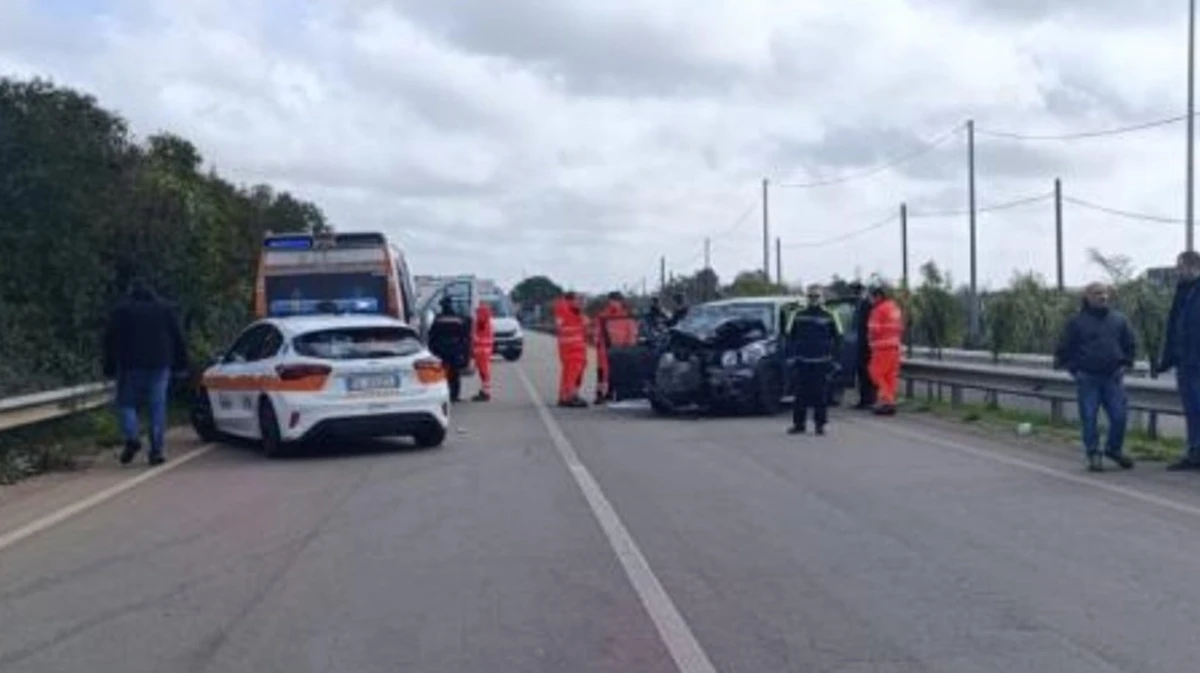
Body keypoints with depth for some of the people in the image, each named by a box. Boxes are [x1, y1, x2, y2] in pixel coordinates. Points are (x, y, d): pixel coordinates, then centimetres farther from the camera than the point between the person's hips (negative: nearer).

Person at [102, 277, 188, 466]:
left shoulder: (122, 309, 3)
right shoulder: (165, 308, 10)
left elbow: (111, 340, 0)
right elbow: (178, 338, 10)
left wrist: (109, 367, 4)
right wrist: (180, 364, 14)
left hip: (131, 366, -2)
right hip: (160, 365, 2)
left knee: (126, 402, 10)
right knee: (158, 406, 2)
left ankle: (132, 437, -14)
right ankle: (157, 450, -3)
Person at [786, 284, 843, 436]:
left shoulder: (829, 317, 3)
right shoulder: (798, 316, 9)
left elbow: (837, 338, 7)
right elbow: (790, 337, 15)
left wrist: (834, 358, 1)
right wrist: (791, 356, 6)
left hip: (821, 362, -2)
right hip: (801, 362, 2)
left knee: (821, 395, 0)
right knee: (800, 394, 3)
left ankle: (820, 424, 7)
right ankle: (798, 424, 10)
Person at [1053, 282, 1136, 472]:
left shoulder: (1119, 319, 8)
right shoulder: (1077, 321, 0)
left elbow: (1130, 345, 18)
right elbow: (1064, 349, 4)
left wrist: (1124, 364, 7)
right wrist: (1074, 370, -4)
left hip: (1113, 378, 2)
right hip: (1088, 379, -2)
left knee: (1119, 416, -1)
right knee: (1089, 418, -2)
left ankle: (1114, 449, 20)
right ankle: (1093, 454, 9)